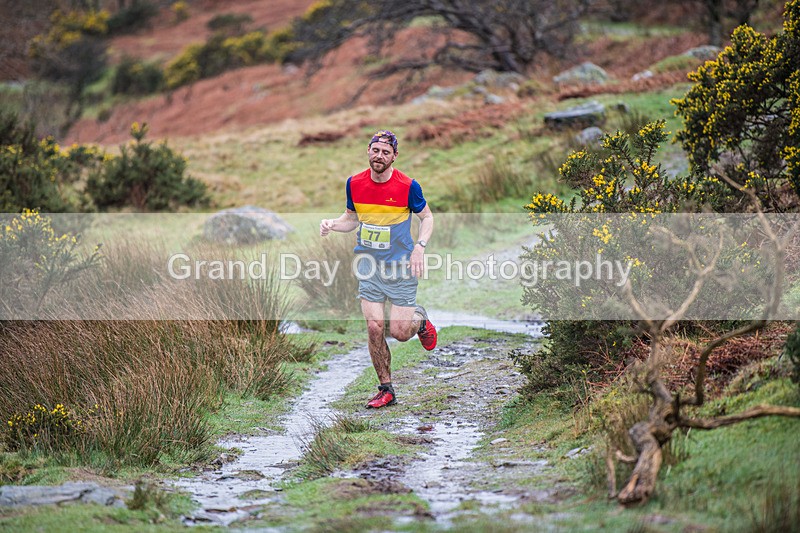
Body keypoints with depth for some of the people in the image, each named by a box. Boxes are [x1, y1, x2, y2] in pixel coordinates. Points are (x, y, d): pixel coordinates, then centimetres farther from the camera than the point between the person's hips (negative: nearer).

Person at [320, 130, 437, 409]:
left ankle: (419, 319, 33)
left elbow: (427, 216, 2)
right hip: (368, 265, 3)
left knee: (399, 332, -4)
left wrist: (420, 247, -13)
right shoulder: (354, 184, -2)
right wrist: (332, 224, -8)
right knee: (374, 327, -5)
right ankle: (386, 390, 9)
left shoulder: (407, 186, -12)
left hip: (401, 266, -3)